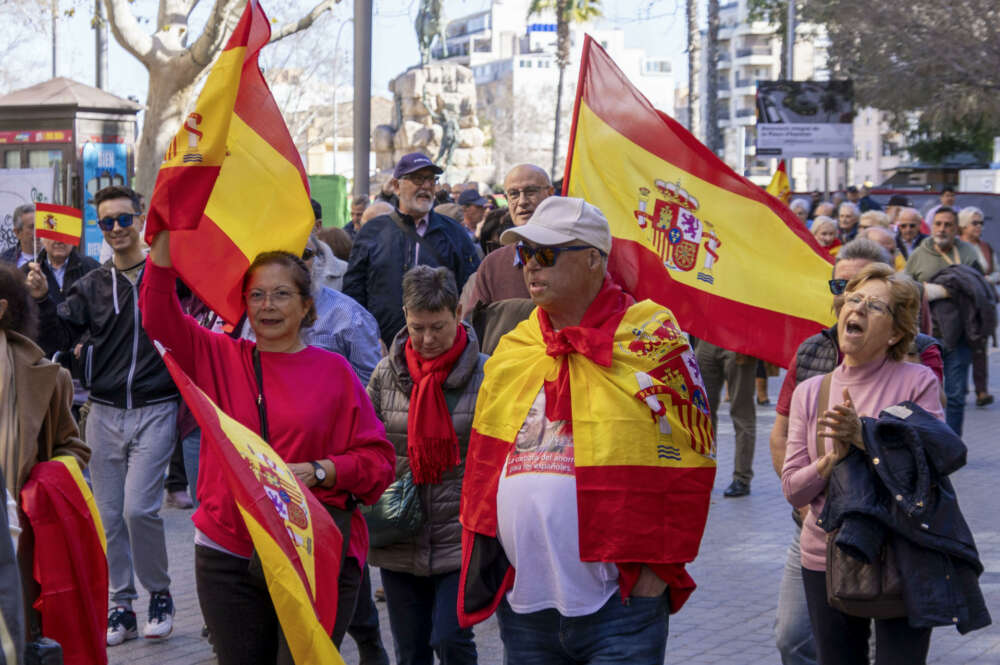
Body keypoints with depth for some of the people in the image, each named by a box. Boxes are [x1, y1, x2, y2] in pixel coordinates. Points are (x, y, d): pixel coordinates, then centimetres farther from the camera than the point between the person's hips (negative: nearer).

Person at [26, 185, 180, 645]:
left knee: (139, 508, -13)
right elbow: (63, 337, 4)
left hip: (155, 412, -4)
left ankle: (160, 595, 8)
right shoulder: (92, 285, 9)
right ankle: (121, 607, 17)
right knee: (110, 515, 6)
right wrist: (42, 300, -13)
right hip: (104, 413, 4)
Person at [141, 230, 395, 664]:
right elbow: (159, 313, -3)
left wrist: (318, 472, -15)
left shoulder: (334, 371, 2)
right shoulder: (219, 358, 8)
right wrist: (167, 231, -11)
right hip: (229, 557, 2)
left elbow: (377, 458, 1)